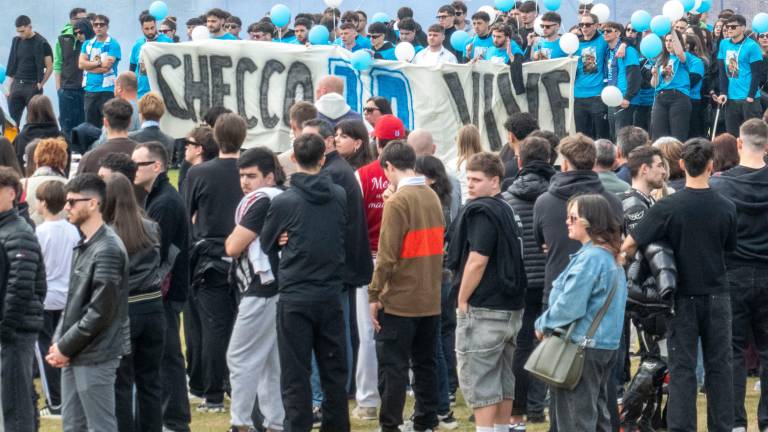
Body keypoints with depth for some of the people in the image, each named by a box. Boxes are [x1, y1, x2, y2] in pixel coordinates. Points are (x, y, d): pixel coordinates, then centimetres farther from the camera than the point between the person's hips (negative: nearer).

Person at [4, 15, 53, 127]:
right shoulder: (16, 41, 10)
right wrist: (8, 87, 10)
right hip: (17, 85, 5)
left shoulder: (41, 43, -5)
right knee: (12, 121, 1)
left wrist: (40, 85, -6)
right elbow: (12, 67, 15)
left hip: (33, 87, -5)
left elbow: (49, 68, -2)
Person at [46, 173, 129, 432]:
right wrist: (58, 341, 6)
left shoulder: (107, 250, -17)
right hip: (74, 356, 9)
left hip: (96, 358, -9)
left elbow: (100, 311, -20)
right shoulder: (84, 245, 13)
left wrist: (65, 347, -14)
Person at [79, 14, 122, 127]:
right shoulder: (87, 44, 13)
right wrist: (98, 63, -7)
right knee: (90, 125, 8)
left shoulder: (113, 44, -3)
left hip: (107, 89, -5)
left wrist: (89, 65, -2)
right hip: (90, 90, 5)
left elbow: (106, 66, -13)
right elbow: (81, 64, 2)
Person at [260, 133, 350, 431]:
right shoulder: (340, 197, -2)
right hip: (330, 295, 3)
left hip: (295, 297, -3)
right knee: (334, 370, 12)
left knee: (295, 374, 1)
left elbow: (267, 245, 3)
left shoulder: (283, 202, -11)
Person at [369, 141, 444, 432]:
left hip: (399, 299, -7)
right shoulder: (432, 197, 6)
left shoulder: (397, 202, -15)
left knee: (393, 365, -1)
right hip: (431, 299, 7)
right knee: (425, 364, 13)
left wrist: (374, 295, -11)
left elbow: (387, 255, -16)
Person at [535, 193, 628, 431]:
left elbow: (569, 306, -21)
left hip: (582, 348, -9)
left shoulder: (589, 258, -18)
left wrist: (543, 324, -4)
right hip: (606, 345, 9)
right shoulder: (611, 257, 12)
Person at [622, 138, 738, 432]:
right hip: (716, 295, 2)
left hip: (684, 297, -2)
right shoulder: (725, 208, -7)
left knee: (682, 367, 2)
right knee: (719, 366, 9)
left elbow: (630, 244, -14)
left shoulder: (668, 207, -13)